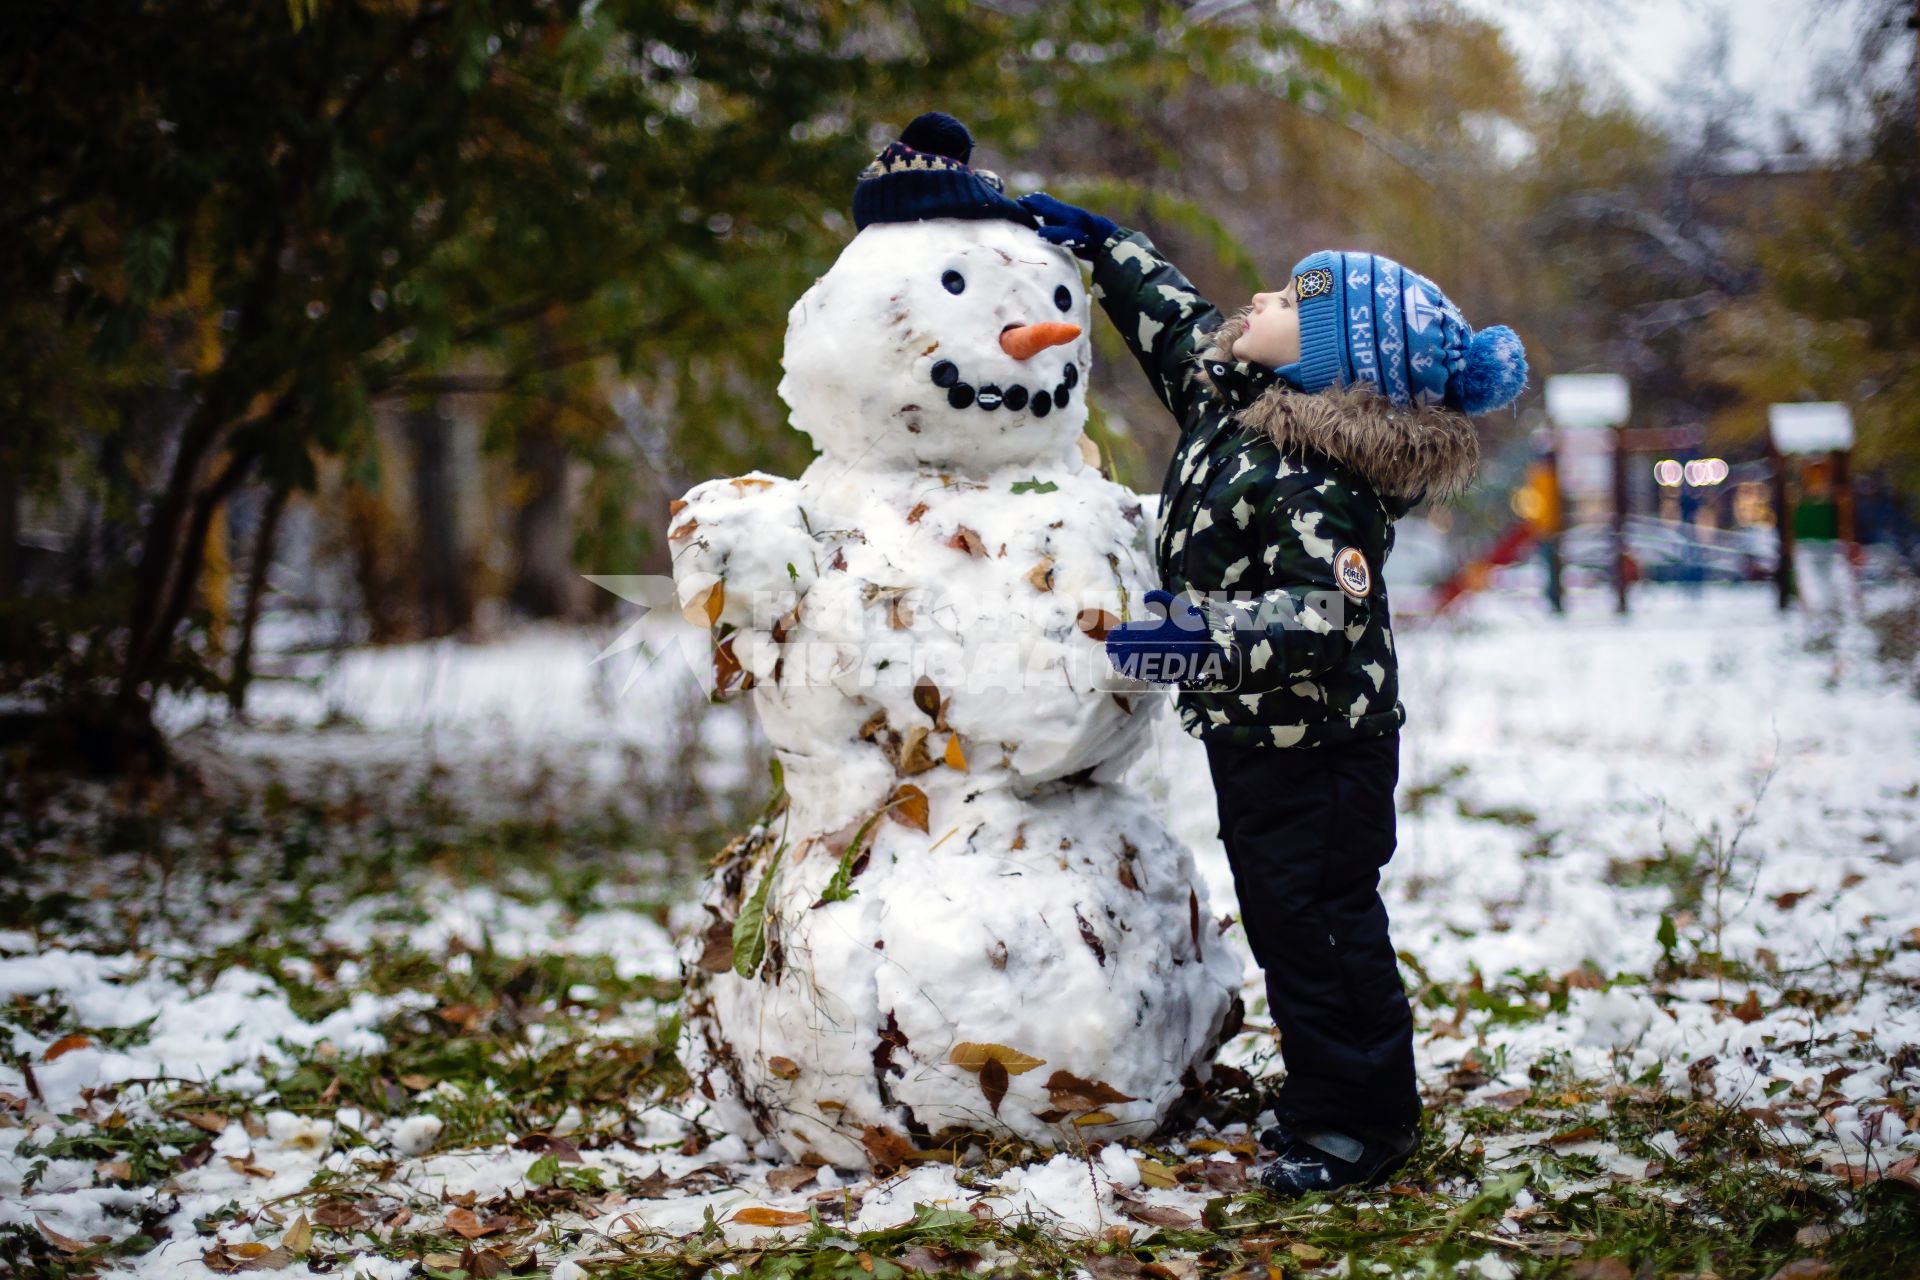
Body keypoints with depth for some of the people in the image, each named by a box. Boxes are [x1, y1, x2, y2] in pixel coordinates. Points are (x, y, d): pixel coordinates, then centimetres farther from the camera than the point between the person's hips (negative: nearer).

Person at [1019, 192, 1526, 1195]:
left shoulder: (1320, 484, -25)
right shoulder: (1229, 396, 5)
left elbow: (1324, 618, -33)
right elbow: (1174, 322, 21)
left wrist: (1201, 641, -38)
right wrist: (1099, 245, 22)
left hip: (1315, 746, -10)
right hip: (1255, 738, 10)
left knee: (1318, 921, -1)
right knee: (1282, 918, 17)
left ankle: (1362, 1122, 12)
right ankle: (1322, 1094, 30)